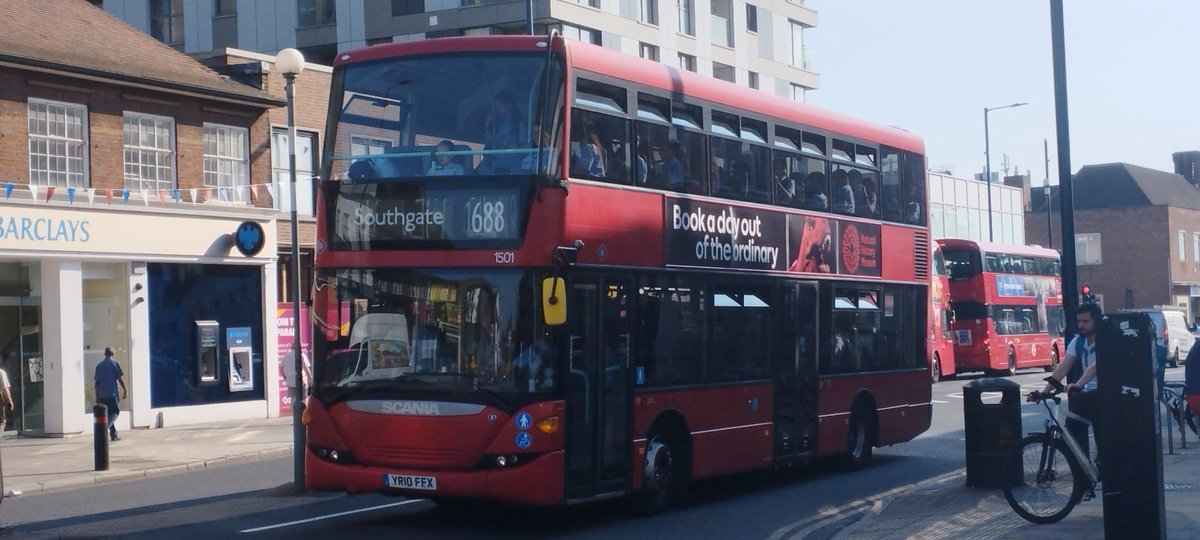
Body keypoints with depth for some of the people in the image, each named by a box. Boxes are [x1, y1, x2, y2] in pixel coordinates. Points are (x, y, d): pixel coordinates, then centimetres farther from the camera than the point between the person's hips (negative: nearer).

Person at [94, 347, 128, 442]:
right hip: (112, 393, -5)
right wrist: (125, 390, 1)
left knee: (109, 413, 12)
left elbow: (97, 382, 10)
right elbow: (120, 378, -7)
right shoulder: (114, 363, -2)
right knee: (115, 412, -2)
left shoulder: (99, 365, 11)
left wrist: (97, 396, 13)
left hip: (102, 394, 5)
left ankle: (114, 435, 12)